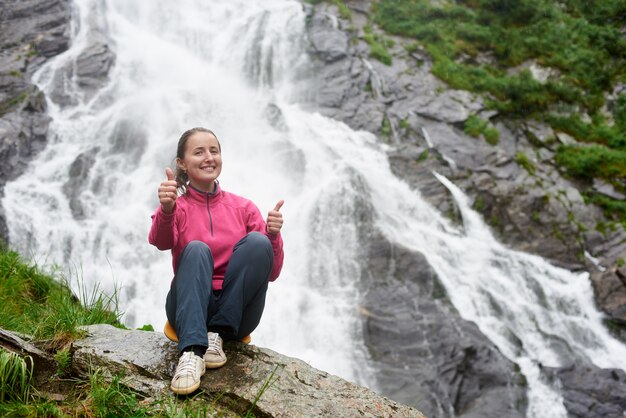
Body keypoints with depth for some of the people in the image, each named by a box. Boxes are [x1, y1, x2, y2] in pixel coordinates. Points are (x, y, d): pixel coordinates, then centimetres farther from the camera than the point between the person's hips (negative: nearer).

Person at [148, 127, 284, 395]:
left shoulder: (244, 208, 8)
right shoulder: (176, 207, 5)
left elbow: (271, 273, 2)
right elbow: (160, 242, -21)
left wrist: (273, 236, -19)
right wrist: (166, 210, -43)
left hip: (237, 312, 1)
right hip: (190, 307, -1)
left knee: (257, 242, -21)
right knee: (196, 249, -28)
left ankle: (217, 334, -21)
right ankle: (192, 352, -43)